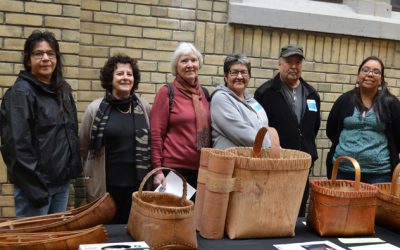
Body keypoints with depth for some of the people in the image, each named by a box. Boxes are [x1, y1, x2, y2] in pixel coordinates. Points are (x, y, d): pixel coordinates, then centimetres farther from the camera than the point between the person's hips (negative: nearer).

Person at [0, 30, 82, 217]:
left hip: (62, 181, 7)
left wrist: (74, 169, 10)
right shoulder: (20, 92, -12)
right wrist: (35, 189, -19)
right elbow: (18, 146, -18)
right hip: (36, 184, -7)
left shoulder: (63, 90, 10)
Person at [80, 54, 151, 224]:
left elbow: (152, 142, 12)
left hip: (138, 184, 2)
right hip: (105, 186, -2)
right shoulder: (95, 108, -5)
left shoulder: (144, 107, 2)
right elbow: (83, 146, 6)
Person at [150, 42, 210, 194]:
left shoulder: (203, 93, 9)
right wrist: (157, 169, -12)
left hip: (201, 168, 5)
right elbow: (156, 134, -8)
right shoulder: (167, 93, -6)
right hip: (174, 168, -5)